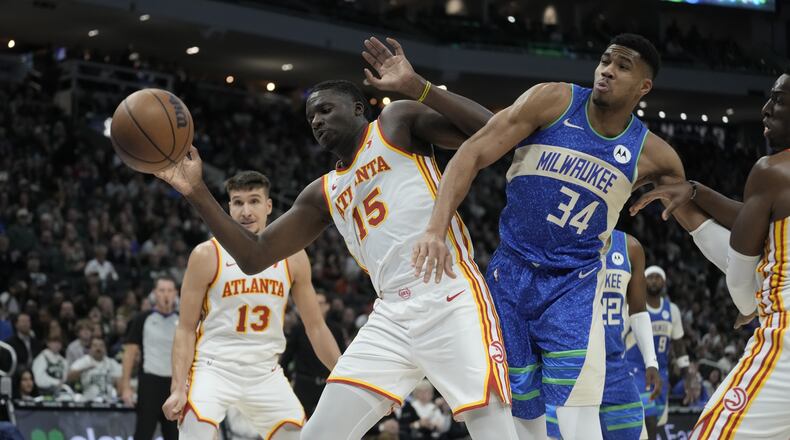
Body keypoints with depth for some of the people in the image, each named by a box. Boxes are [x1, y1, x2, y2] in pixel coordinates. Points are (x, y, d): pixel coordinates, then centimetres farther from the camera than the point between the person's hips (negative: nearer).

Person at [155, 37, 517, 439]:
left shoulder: (396, 123, 6)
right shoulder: (322, 195, 22)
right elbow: (254, 257, 19)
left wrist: (416, 87, -18)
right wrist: (198, 194, 10)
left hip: (451, 301, -7)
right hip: (393, 316, 7)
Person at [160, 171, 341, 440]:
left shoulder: (292, 257, 3)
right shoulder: (208, 255, -6)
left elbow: (315, 326, 10)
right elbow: (186, 329, -5)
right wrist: (178, 388, -15)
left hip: (266, 373, 4)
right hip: (214, 367, -4)